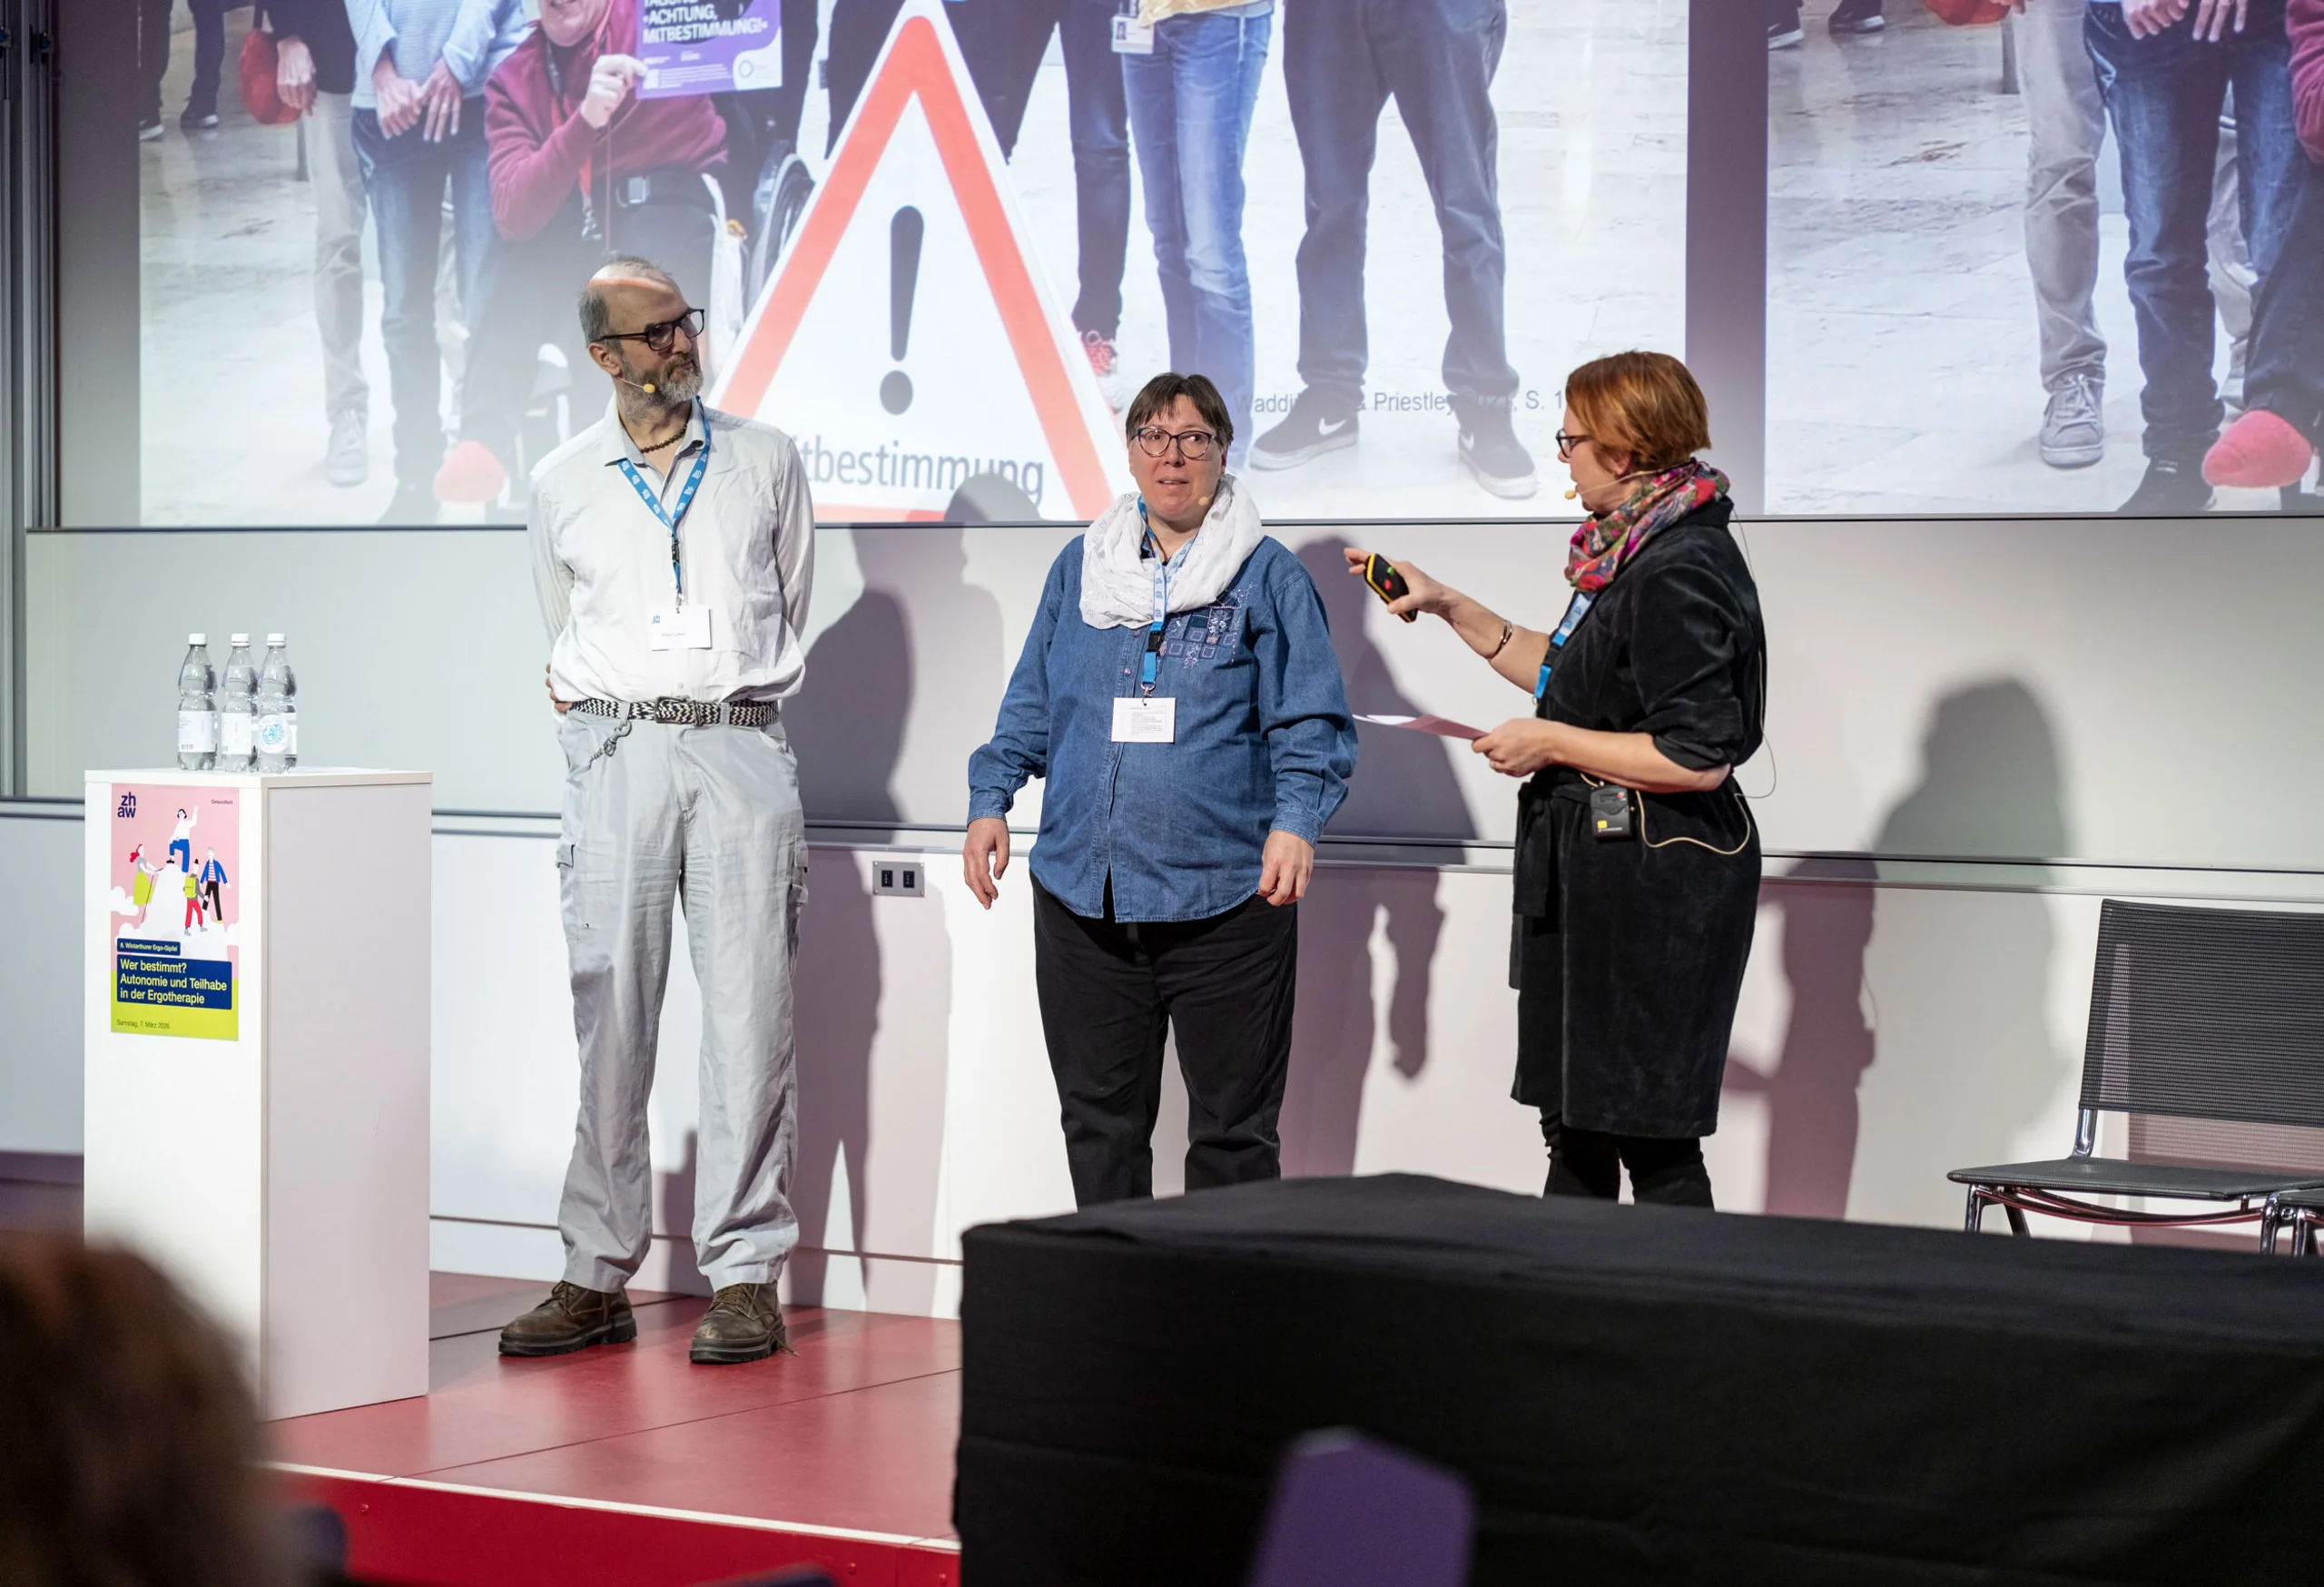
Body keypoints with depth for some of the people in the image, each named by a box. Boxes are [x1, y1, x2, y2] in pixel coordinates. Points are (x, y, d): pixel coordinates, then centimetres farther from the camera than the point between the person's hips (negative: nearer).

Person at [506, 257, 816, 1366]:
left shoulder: (767, 460, 10)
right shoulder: (562, 483, 10)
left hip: (742, 746, 0)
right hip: (616, 753, 0)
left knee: (748, 1018, -5)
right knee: (609, 1020, -2)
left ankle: (745, 1275, -1)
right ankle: (596, 1275, 3)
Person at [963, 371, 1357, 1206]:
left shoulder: (1269, 576, 3)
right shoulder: (1082, 566, 13)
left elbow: (1310, 724, -1)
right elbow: (1030, 705, 19)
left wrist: (1295, 823, -16)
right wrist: (990, 801, 7)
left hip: (1225, 896, -3)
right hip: (1081, 895, 3)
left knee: (1232, 1130, 2)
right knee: (1099, 1118, 9)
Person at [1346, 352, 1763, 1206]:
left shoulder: (1678, 572, -19)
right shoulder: (1633, 549, 12)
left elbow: (1698, 756, -24)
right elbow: (1568, 676, 25)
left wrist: (1551, 742, -15)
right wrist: (1450, 607, 21)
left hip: (1656, 883, -11)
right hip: (1599, 877, 11)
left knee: (1652, 1138, -5)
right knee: (1574, 1125, 15)